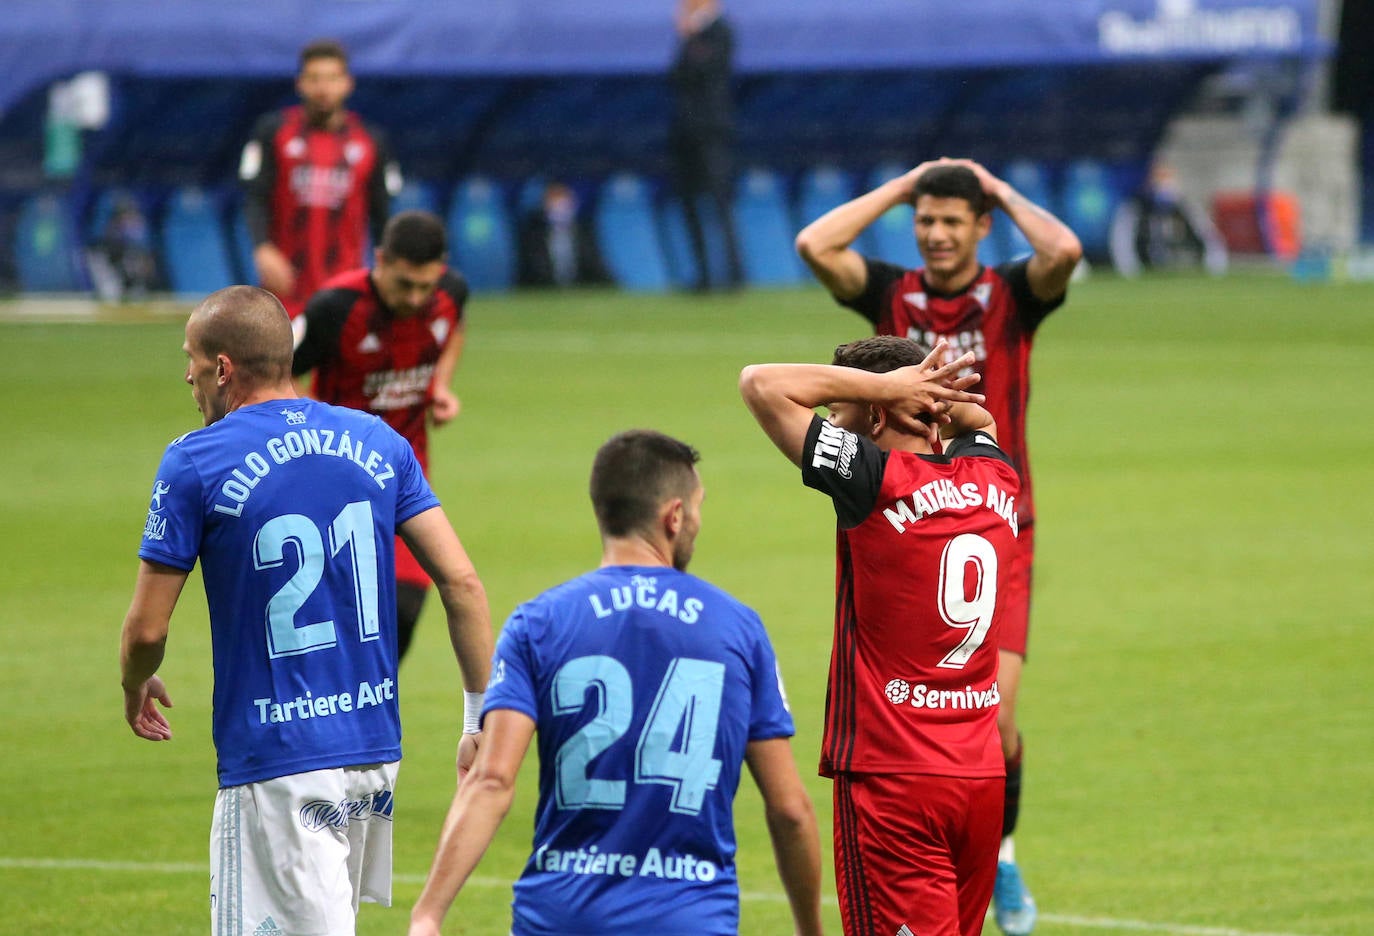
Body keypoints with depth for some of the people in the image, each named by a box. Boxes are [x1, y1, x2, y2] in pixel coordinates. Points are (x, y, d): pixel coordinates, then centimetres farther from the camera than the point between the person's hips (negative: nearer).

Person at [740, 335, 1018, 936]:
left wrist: (883, 384, -5)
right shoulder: (994, 483, 8)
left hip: (891, 779, -7)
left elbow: (762, 384, -10)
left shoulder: (877, 483, -11)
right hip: (982, 774, 7)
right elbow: (977, 419, 33)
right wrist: (936, 394, 13)